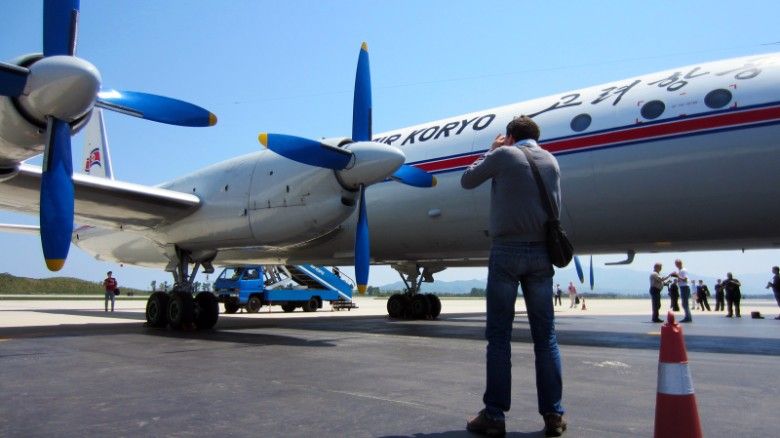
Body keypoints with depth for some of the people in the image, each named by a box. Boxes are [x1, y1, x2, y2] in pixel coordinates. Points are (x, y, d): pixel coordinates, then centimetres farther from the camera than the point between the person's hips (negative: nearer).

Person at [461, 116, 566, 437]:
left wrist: (490, 151, 19)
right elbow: (555, 207, 17)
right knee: (545, 335, 7)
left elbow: (467, 181, 11)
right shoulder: (551, 160, 12)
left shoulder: (504, 155, -1)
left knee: (499, 335, 0)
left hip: (506, 251, -4)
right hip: (541, 252, 4)